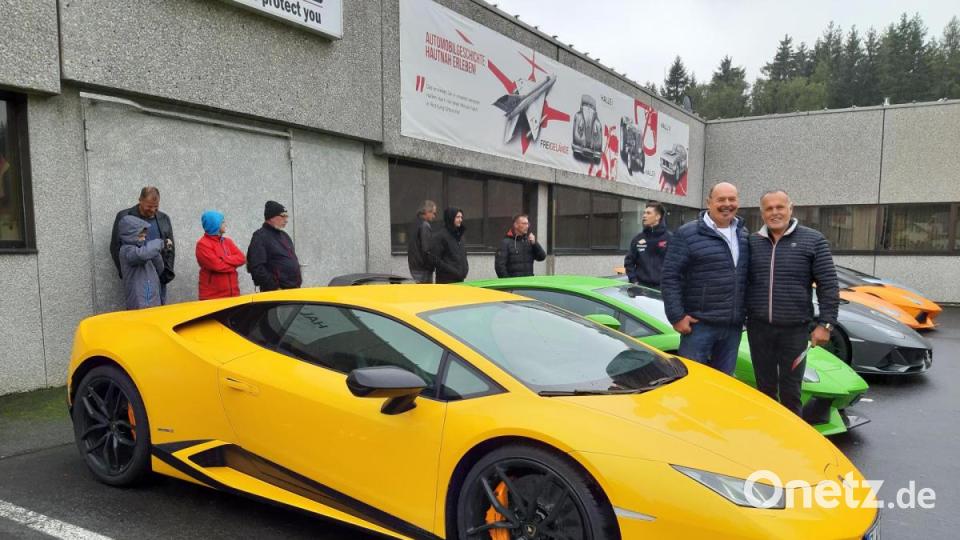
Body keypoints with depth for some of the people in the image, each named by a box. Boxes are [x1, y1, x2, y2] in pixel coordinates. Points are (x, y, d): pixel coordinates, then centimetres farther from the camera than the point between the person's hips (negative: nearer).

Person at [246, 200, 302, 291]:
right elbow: (256, 268, -18)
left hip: (294, 289, 9)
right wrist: (274, 287, -18)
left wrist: (298, 282, 16)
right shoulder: (260, 237, -8)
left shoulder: (284, 236, 19)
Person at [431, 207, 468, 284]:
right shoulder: (440, 236, -9)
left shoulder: (460, 235, 16)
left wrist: (465, 269, 7)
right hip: (446, 280, -7)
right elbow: (435, 259, -14)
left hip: (460, 279, 7)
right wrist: (453, 271, -16)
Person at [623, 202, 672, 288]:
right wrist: (633, 280, 1)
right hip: (641, 286, 3)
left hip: (662, 286, -3)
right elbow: (629, 261, 12)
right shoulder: (638, 238, 9)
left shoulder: (669, 238, -2)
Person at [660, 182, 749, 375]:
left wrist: (747, 312, 16)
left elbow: (751, 277, 21)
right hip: (699, 324, -6)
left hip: (733, 326, 6)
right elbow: (670, 277, -11)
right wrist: (677, 316, -15)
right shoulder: (687, 234, -7)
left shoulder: (744, 236, 12)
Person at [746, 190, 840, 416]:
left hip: (795, 329, -3)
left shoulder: (812, 240, -2)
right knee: (765, 388, 13)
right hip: (758, 328, 3)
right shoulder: (751, 242, 6)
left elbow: (828, 285, -4)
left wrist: (825, 324, -9)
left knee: (790, 391, 6)